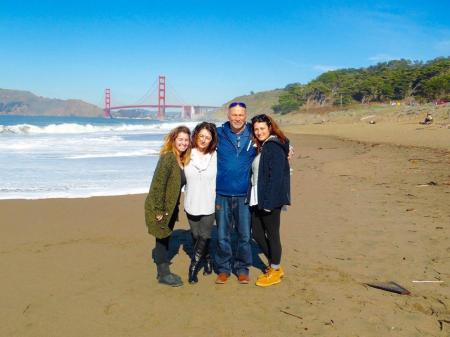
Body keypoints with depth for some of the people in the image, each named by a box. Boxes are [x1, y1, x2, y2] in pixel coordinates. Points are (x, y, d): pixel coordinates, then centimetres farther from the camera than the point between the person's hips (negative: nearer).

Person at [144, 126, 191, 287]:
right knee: (162, 239, 3)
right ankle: (163, 274, 16)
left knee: (166, 238, 16)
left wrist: (175, 207, 13)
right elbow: (158, 184, -22)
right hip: (160, 207, -8)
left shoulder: (182, 159, 6)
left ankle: (164, 271, 29)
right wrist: (159, 210, -21)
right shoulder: (168, 157, -19)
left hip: (170, 207, 8)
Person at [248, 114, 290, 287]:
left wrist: (268, 201, -21)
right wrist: (253, 197, 13)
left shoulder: (274, 147, -13)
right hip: (257, 199, 9)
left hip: (270, 200, -9)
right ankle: (274, 266, 30)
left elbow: (276, 176, -19)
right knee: (257, 233, 14)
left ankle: (275, 272, 18)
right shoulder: (261, 147, 15)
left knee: (272, 234, 3)